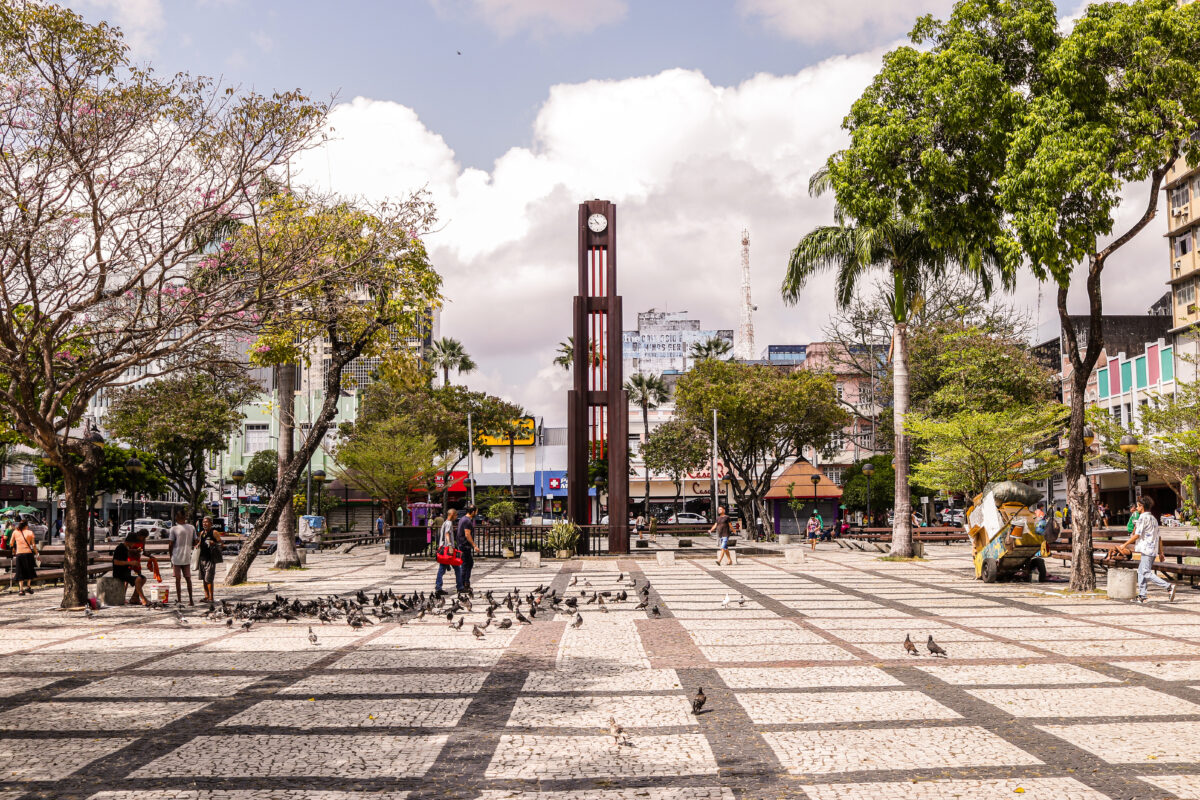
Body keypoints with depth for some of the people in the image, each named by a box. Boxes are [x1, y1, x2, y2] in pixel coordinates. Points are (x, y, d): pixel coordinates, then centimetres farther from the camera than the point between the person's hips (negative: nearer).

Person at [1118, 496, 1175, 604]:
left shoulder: (1143, 518, -10)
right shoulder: (1153, 518, 18)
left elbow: (1137, 535, -15)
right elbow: (1159, 537, 19)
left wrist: (1125, 545, -6)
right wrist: (1160, 552, 21)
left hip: (1146, 549, -10)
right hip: (1153, 549, 10)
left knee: (1146, 573, -12)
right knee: (1141, 572, 11)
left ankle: (1169, 587, -18)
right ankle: (1142, 596, 10)